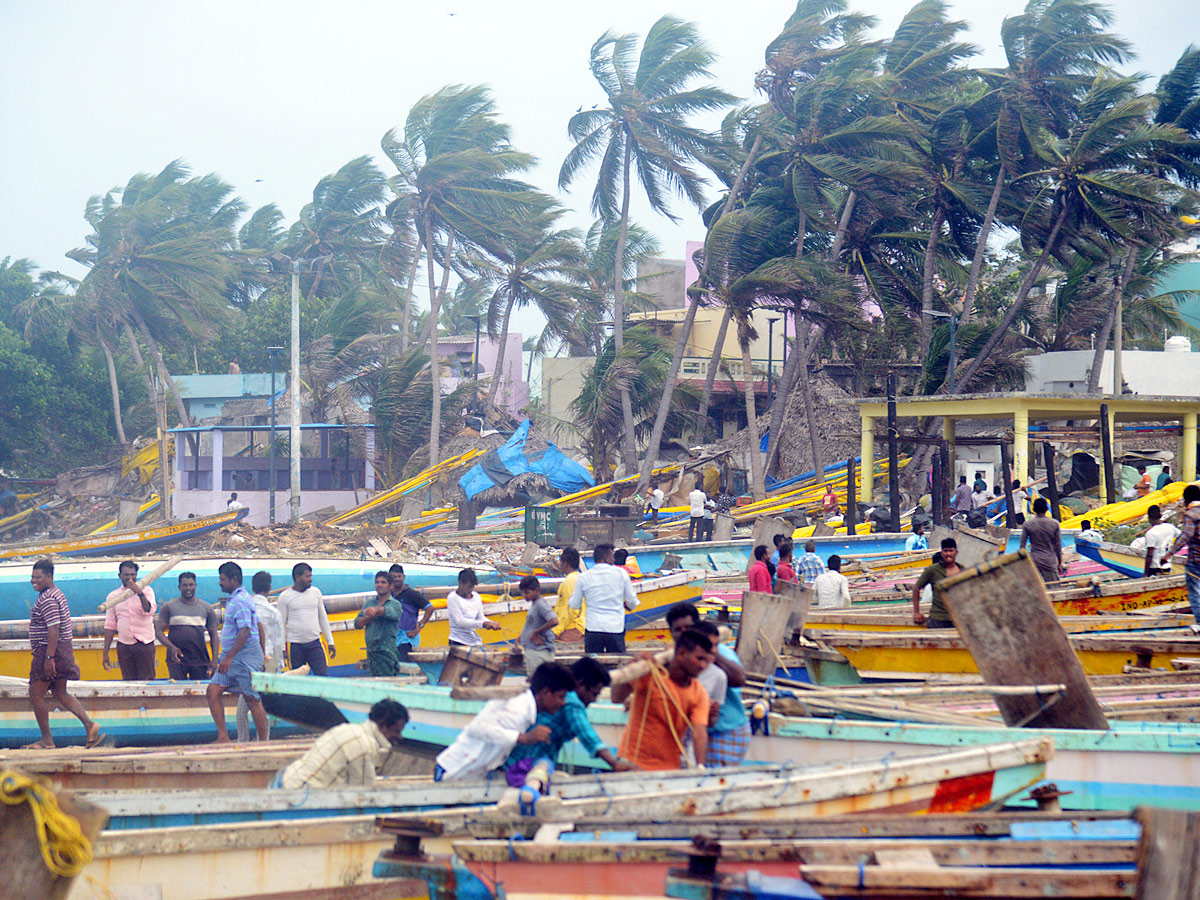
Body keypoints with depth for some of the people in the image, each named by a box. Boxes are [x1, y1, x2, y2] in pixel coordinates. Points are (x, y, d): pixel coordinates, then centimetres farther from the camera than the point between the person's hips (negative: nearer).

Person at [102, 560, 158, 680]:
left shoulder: (146, 590, 5)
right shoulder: (113, 596, 11)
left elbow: (149, 611, -13)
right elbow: (110, 626, 12)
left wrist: (139, 593, -26)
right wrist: (105, 653, 8)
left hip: (144, 644, -2)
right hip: (124, 646, 2)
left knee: (146, 683, -6)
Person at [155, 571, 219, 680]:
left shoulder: (207, 608, 12)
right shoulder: (169, 607, 7)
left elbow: (213, 634, 12)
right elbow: (159, 631, 2)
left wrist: (214, 659, 0)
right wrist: (171, 647, -16)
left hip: (200, 660, 2)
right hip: (176, 659, -2)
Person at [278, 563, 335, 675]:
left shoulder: (315, 592, 10)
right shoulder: (285, 597, 0)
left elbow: (323, 618, 16)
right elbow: (281, 624, 1)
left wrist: (330, 642, 13)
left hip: (314, 643, 3)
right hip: (295, 645, -3)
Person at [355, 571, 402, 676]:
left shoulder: (395, 604, -1)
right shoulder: (369, 603, 16)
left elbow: (387, 611, -25)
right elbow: (357, 623, 8)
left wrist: (376, 611, -47)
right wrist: (369, 617, -12)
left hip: (386, 651, -6)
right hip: (371, 650, 6)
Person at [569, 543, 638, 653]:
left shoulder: (583, 577, 2)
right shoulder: (621, 573, -1)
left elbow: (574, 605, 10)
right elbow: (632, 603, 6)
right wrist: (628, 605, 30)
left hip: (592, 629, 1)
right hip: (616, 628, -1)